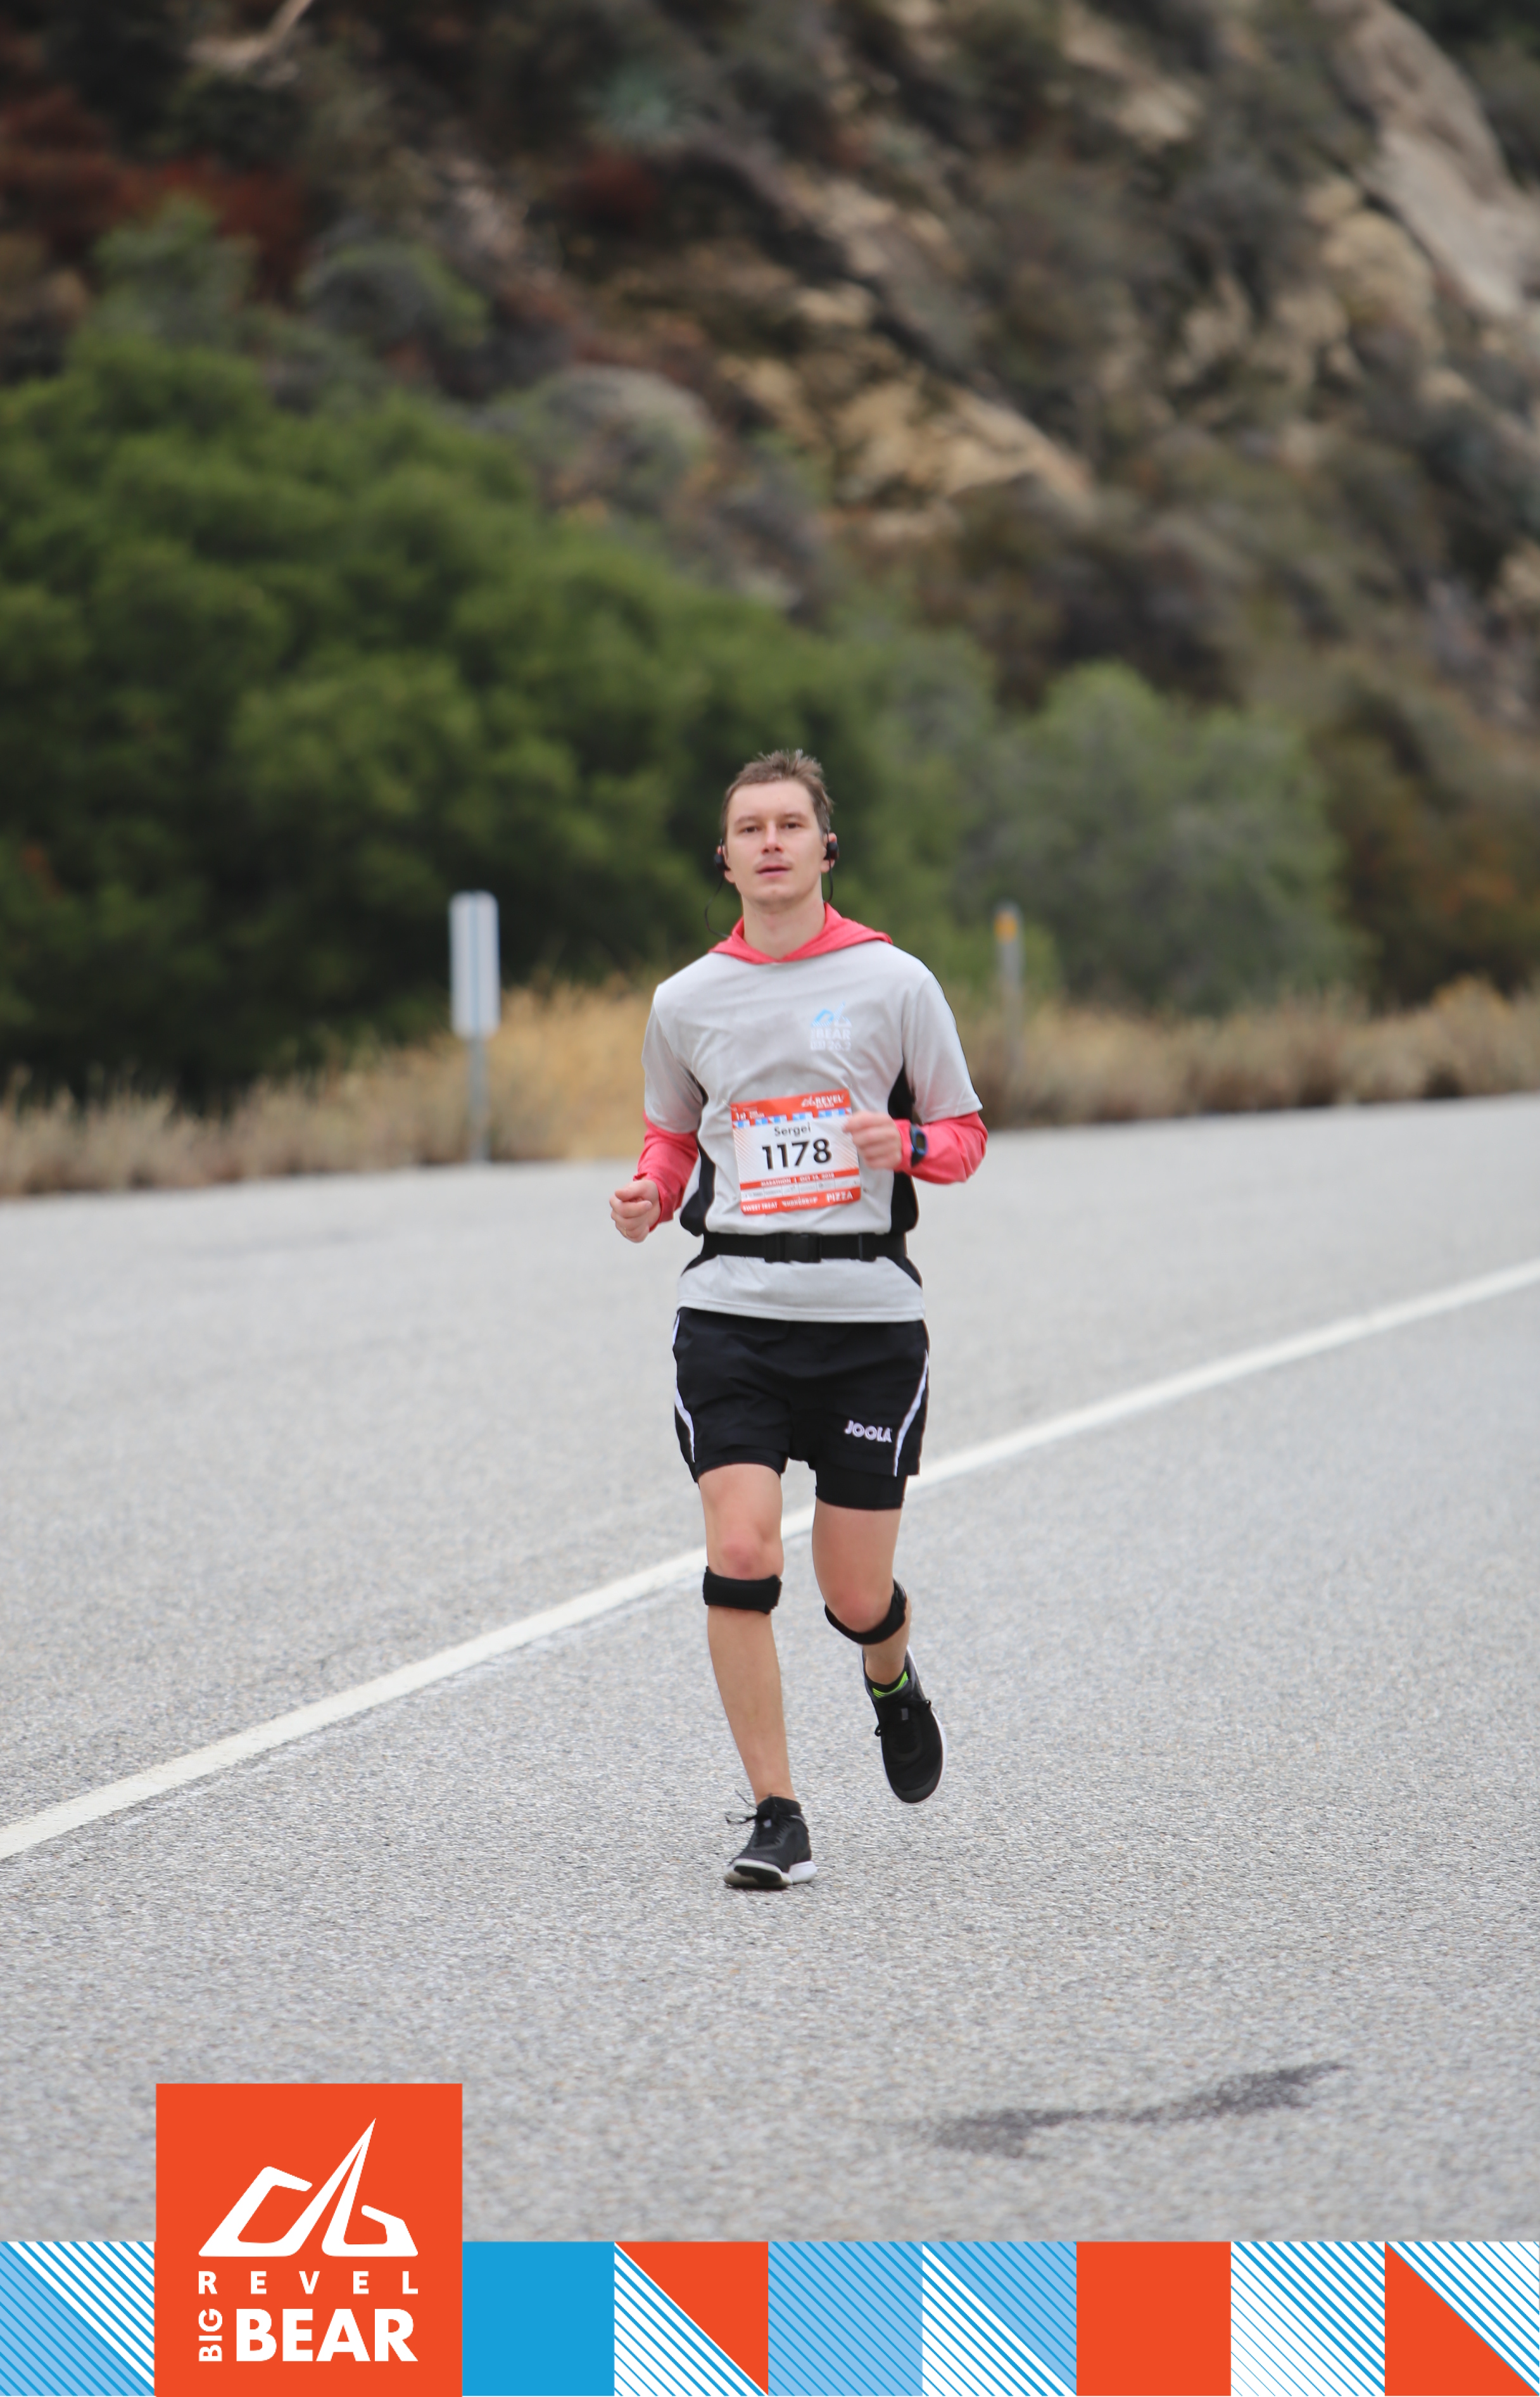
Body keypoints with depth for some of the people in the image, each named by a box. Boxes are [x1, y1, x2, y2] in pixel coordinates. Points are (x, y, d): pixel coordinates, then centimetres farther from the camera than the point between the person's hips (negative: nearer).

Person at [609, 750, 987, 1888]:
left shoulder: (894, 982, 2)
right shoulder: (686, 1000, 8)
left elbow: (965, 1132, 8)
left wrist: (904, 1142, -14)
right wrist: (649, 1195, 1)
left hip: (868, 1309, -1)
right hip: (732, 1309, 1)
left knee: (856, 1595, 1)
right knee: (740, 1555, -15)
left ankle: (893, 1683, 39)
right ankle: (777, 1817, -5)